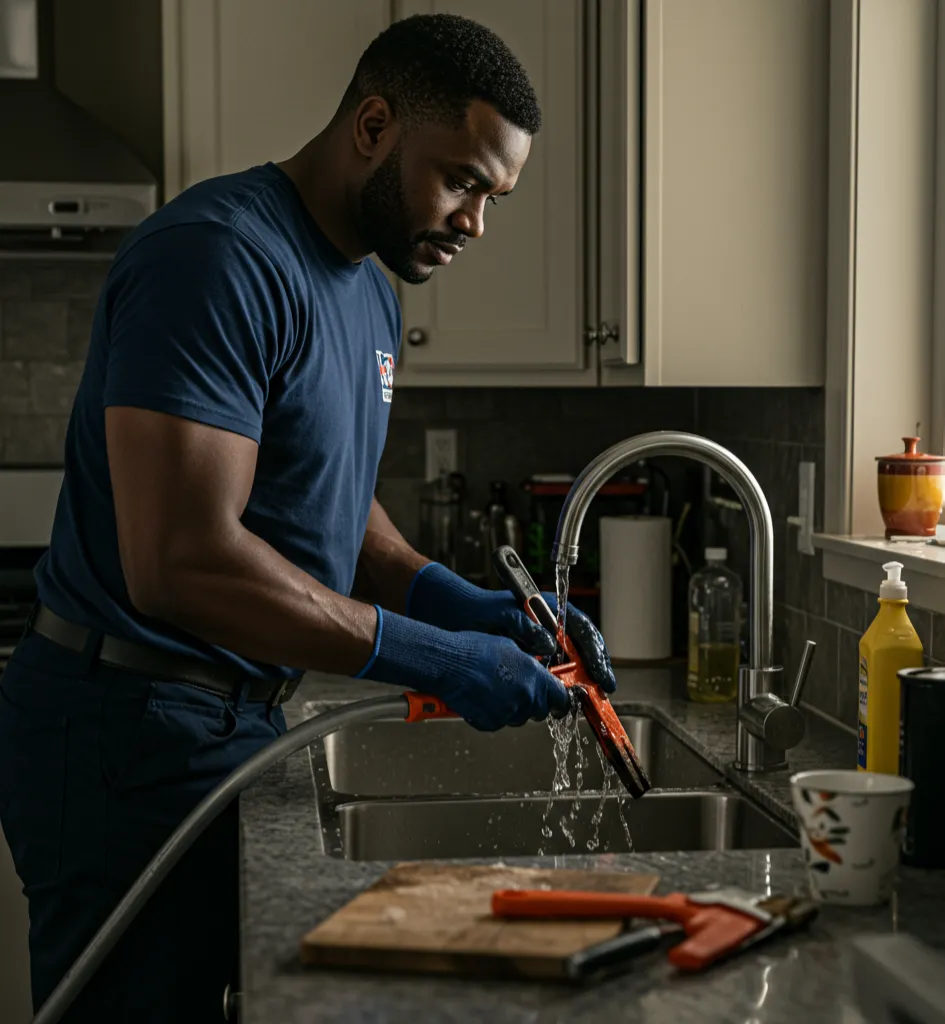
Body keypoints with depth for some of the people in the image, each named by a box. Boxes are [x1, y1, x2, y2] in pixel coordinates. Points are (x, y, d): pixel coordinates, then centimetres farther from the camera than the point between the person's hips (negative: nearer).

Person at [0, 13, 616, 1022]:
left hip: (236, 714, 10)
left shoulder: (368, 292, 12)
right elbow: (181, 562, -28)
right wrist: (436, 661, -23)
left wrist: (458, 603, 2)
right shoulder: (217, 258, -20)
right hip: (130, 732, -9)